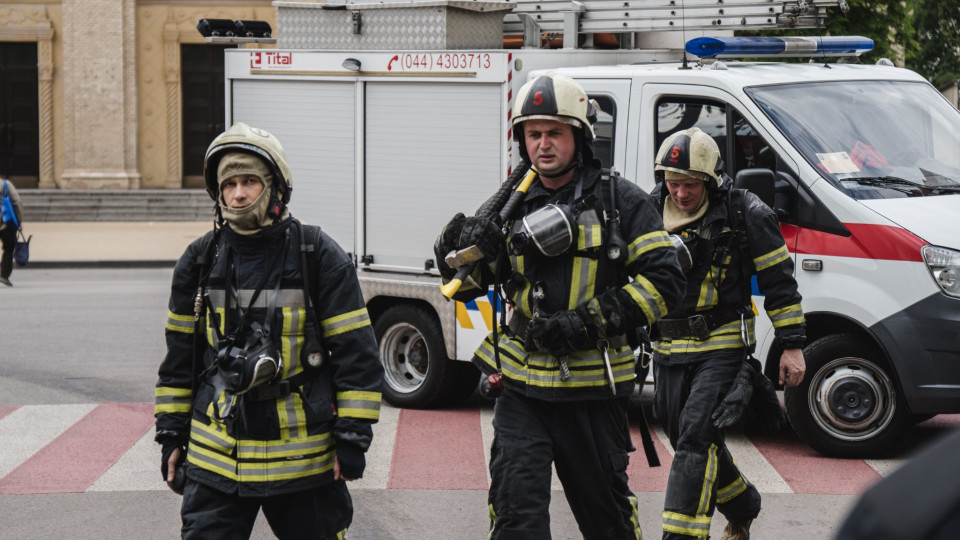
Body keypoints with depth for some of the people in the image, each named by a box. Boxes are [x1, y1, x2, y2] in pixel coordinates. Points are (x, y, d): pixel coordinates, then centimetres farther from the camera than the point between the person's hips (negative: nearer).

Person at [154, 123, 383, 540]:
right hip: (216, 454, 2)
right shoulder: (201, 261, 5)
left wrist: (353, 437, -7)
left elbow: (356, 353, -3)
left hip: (303, 455, -2)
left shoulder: (319, 258, -5)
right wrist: (171, 434, 11)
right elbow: (179, 355, 13)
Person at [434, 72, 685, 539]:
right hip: (522, 387, 2)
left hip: (593, 391, -2)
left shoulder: (622, 202, -2)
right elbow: (463, 286, 12)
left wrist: (587, 322, -16)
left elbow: (664, 281, -8)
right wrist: (461, 247, -13)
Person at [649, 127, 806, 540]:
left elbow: (779, 281, -3)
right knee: (690, 441, 15)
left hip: (722, 349, -5)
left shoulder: (744, 215, -9)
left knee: (696, 437, -17)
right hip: (668, 350, 6)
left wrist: (791, 345, -4)